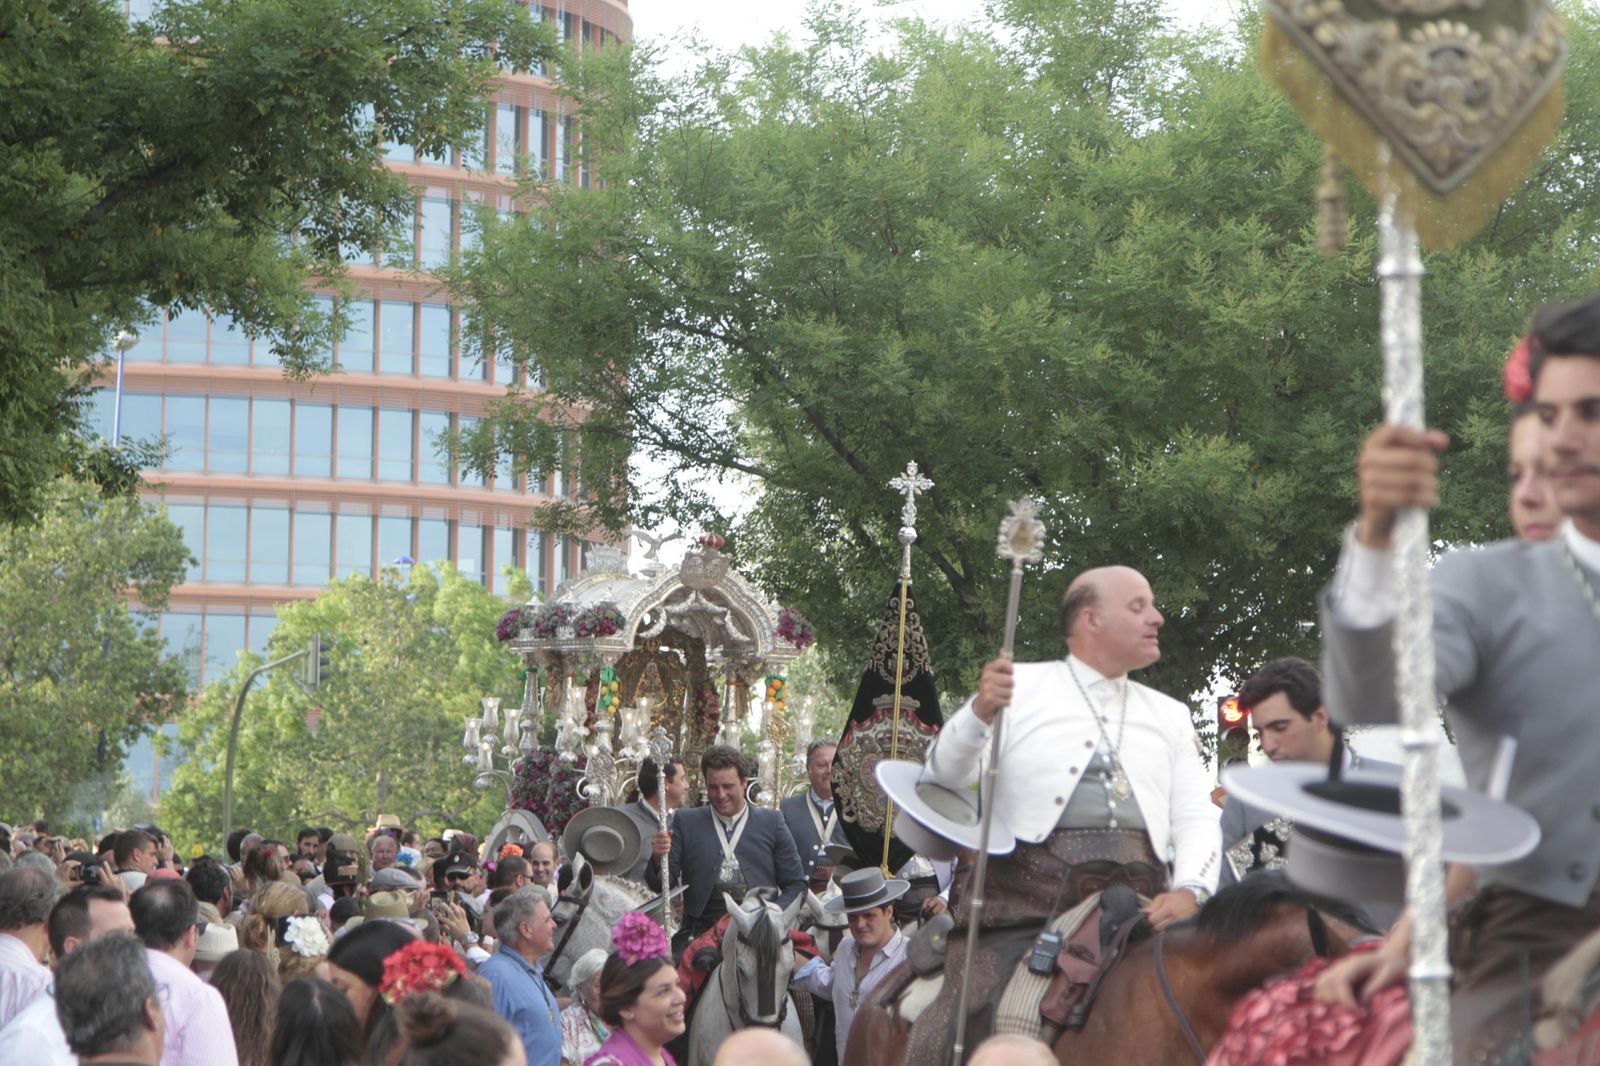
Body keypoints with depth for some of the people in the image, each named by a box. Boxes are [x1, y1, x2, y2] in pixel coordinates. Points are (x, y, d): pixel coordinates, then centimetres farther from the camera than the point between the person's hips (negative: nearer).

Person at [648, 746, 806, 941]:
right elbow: (660, 885, 8)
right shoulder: (687, 821, 13)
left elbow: (796, 885, 13)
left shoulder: (771, 822, 13)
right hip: (702, 934, 0)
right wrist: (658, 859, -14)